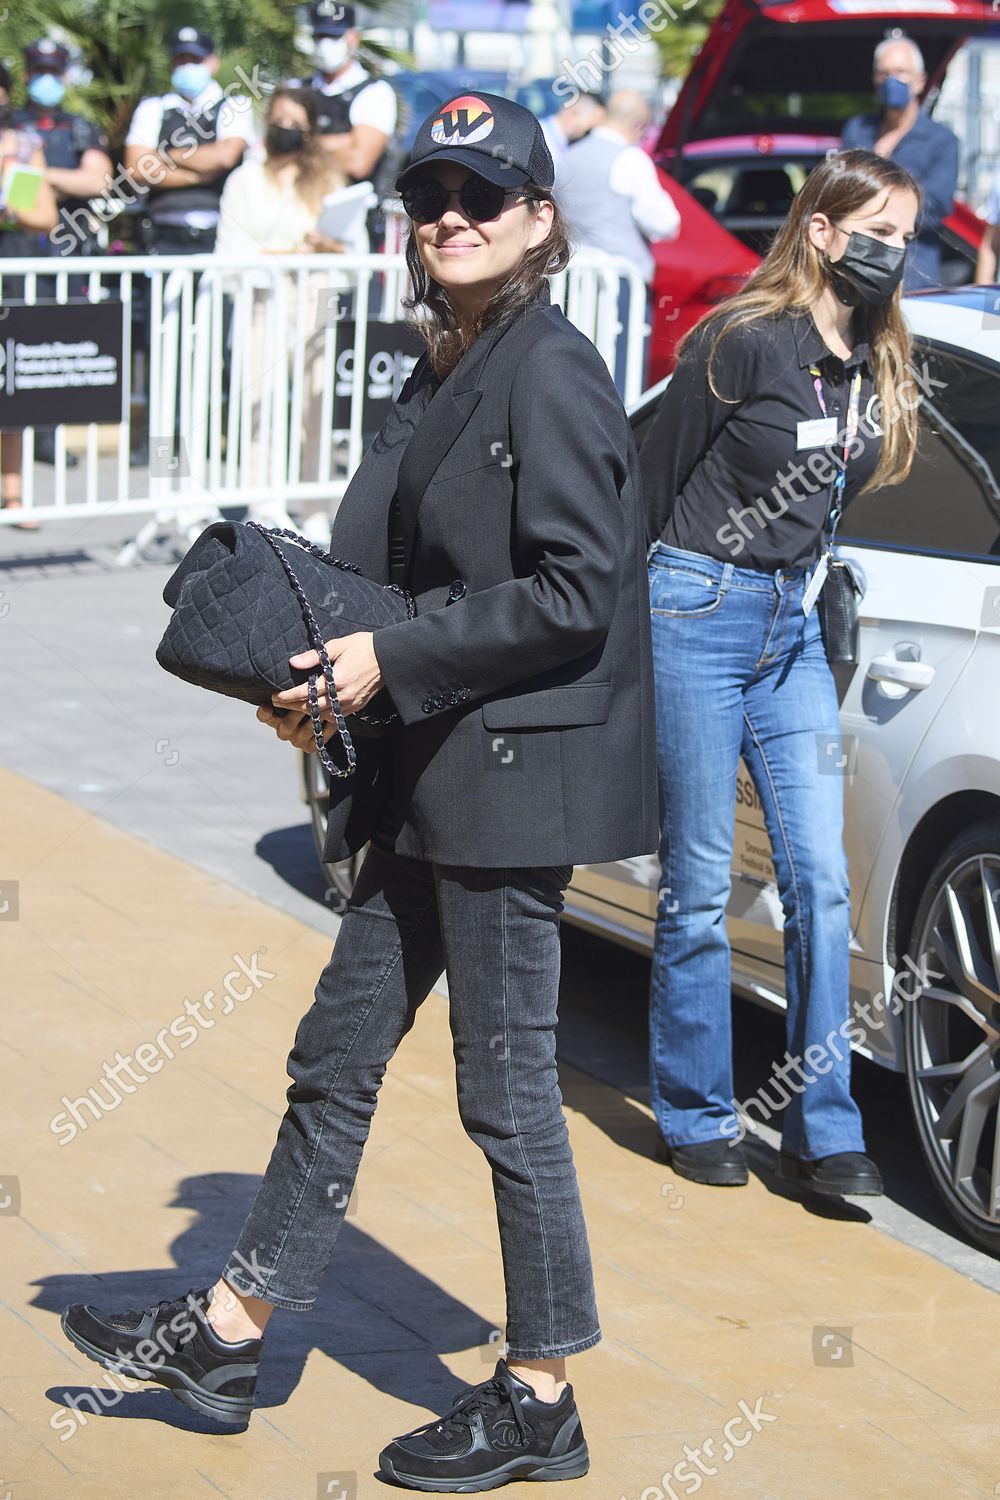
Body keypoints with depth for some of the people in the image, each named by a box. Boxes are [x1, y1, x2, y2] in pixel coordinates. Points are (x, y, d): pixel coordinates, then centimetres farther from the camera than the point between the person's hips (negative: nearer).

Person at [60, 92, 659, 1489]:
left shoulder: (549, 371, -13)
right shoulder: (440, 379, 14)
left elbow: (574, 592, -19)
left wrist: (390, 658, -18)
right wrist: (329, 676, 3)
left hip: (513, 775, -9)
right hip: (431, 781, 9)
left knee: (507, 1085, 0)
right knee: (337, 1057, 14)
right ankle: (229, 1330, 24)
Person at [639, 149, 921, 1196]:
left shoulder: (876, 364, 8)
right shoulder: (745, 341, -12)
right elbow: (657, 473, -3)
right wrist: (654, 601, 4)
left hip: (795, 627, 6)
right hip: (700, 611, -6)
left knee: (821, 882, -1)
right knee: (699, 889, 2)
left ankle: (822, 1131, 5)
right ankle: (696, 1119, 15)